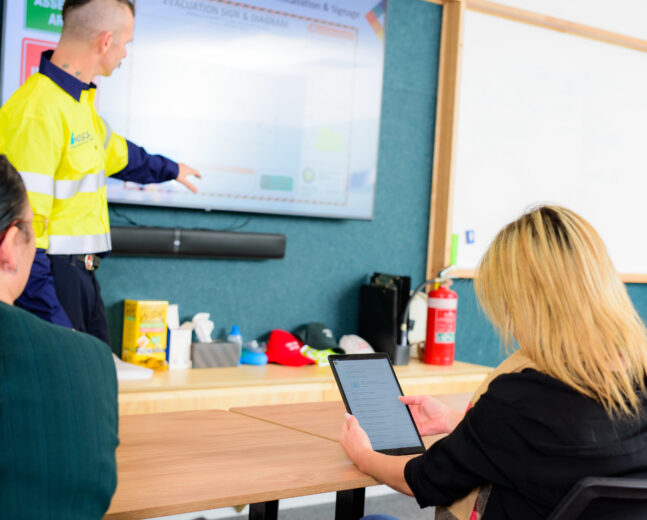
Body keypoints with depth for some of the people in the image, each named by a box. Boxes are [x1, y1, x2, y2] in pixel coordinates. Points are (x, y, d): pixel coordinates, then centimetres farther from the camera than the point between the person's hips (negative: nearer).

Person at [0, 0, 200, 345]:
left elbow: (115, 152, 33)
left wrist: (170, 170, 49)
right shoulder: (38, 113, -21)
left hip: (78, 275, 10)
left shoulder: (79, 100, 11)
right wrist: (53, 319, -24)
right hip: (49, 275, -10)